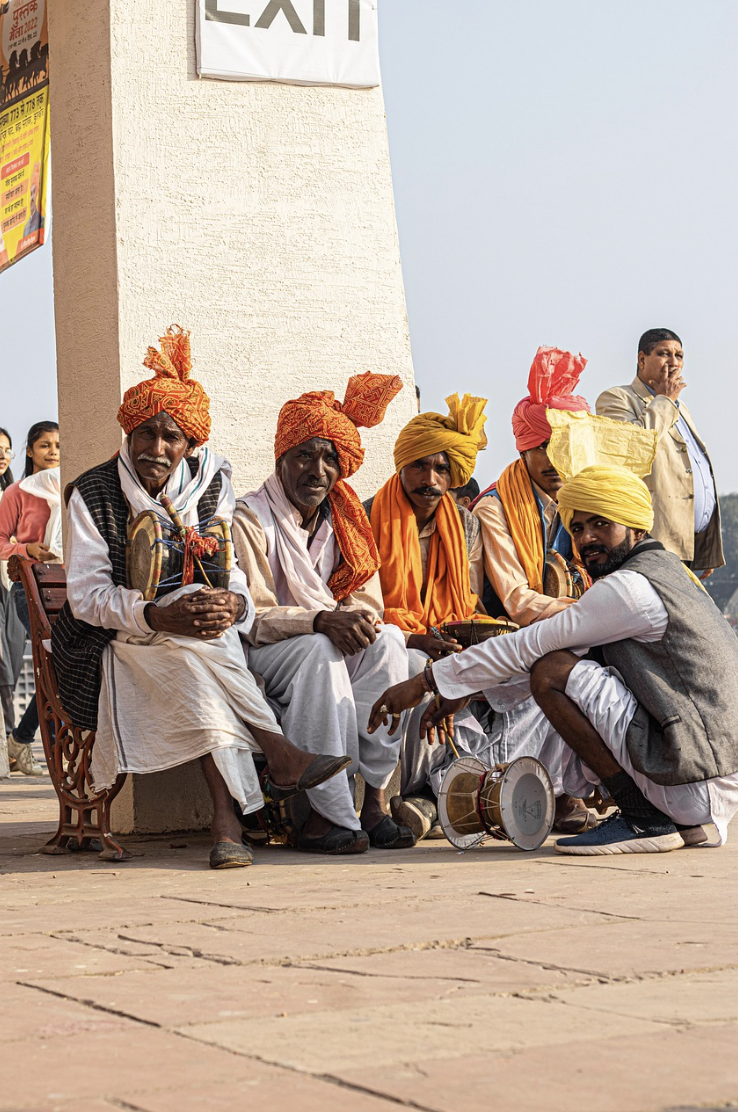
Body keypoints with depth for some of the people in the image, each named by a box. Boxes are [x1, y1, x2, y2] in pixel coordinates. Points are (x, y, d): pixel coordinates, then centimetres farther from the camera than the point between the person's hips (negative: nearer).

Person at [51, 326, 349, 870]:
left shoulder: (211, 485, 5)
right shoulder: (94, 494, -6)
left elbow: (233, 571, 0)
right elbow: (87, 595, -13)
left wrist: (234, 602, -27)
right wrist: (160, 616, -31)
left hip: (201, 647, 3)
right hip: (116, 647, -3)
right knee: (194, 647, -33)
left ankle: (226, 820, -38)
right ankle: (282, 758, -30)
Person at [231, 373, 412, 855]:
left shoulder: (346, 520, 12)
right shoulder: (250, 517, -8)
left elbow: (367, 601, 7)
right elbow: (249, 617, -16)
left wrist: (358, 620, -18)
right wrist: (318, 621, -31)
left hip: (328, 656, 5)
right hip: (260, 660, -5)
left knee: (387, 639, -24)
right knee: (319, 650, -35)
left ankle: (375, 796, -26)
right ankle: (328, 812, -36)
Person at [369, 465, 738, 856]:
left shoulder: (632, 586, -12)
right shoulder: (660, 570, 19)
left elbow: (529, 647, -12)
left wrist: (427, 681, -5)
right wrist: (464, 689, 19)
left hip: (701, 785, -10)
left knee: (553, 673, -14)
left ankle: (645, 820, -10)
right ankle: (686, 822, 13)